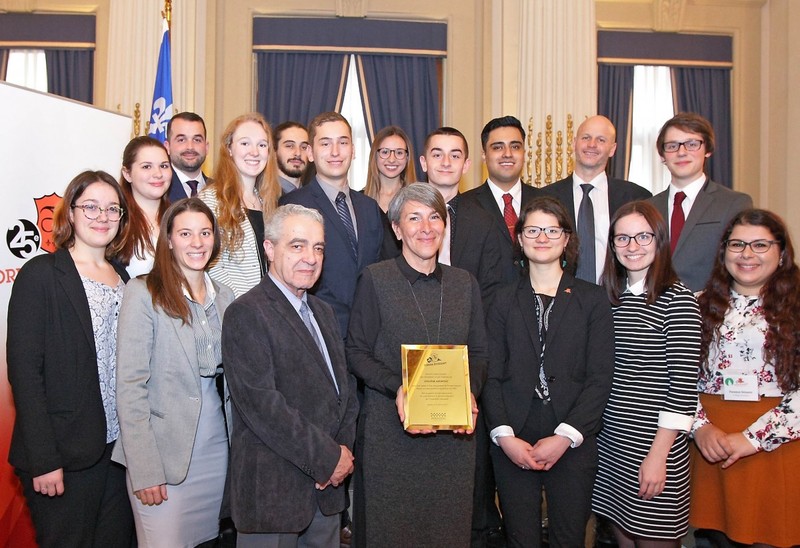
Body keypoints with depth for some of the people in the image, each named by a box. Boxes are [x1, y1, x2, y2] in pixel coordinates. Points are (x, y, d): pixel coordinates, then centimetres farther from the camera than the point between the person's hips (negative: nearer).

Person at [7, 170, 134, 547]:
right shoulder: (41, 275, -7)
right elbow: (24, 370, -12)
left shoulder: (124, 277, 10)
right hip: (65, 455, -5)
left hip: (120, 446, 5)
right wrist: (43, 460, -16)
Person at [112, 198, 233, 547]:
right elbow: (130, 386, -12)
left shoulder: (224, 297, 7)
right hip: (163, 452, -5)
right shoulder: (143, 293, -9)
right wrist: (144, 470, -16)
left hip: (216, 450, 5)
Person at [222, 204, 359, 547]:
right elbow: (261, 404, -20)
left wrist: (344, 448, -2)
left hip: (327, 486, 7)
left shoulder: (323, 312, 14)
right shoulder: (247, 313, -13)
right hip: (274, 489, -7)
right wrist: (327, 457, -15)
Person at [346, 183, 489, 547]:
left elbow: (478, 353, 9)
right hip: (389, 429, -3)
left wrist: (470, 392, -9)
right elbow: (356, 352, -4)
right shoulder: (375, 278, -3)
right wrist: (396, 387, -19)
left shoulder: (464, 282, 8)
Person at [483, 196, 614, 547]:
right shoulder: (505, 301, 8)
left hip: (572, 444, -1)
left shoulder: (592, 300, 4)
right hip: (512, 445, 1)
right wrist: (505, 436, -9)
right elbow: (491, 376, 3)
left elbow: (600, 379, -2)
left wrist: (565, 437, -11)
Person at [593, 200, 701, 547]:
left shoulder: (678, 300, -10)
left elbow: (683, 383, -13)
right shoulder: (610, 298, 8)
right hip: (610, 441, 5)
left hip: (656, 444, -5)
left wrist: (658, 455, -15)